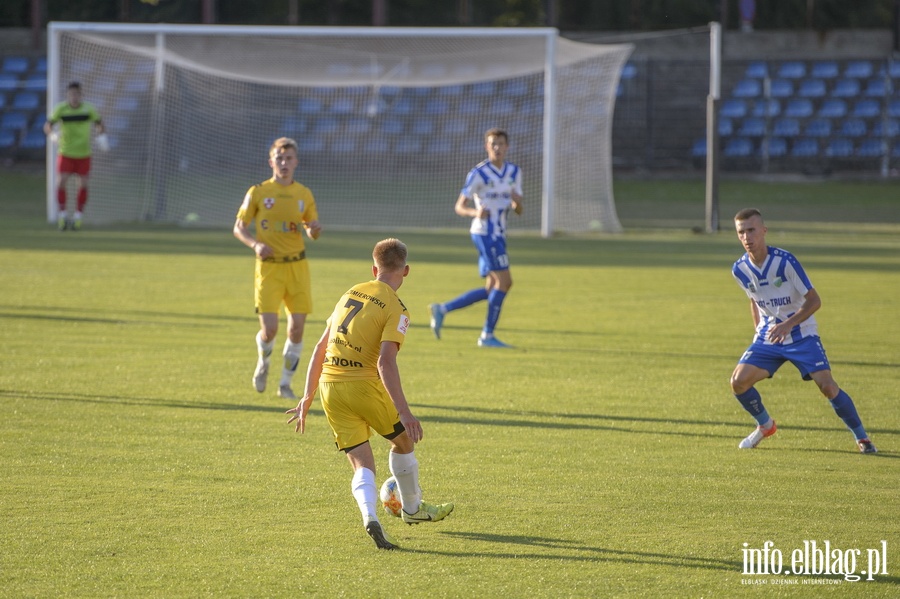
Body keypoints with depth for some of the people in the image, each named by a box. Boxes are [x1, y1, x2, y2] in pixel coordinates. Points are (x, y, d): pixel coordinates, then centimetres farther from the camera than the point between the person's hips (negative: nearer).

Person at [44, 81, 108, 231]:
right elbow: (47, 125, -7)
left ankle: (78, 217, 15)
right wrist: (52, 134, -30)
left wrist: (102, 137, -12)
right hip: (65, 152, -1)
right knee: (62, 181, -12)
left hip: (83, 154, 1)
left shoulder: (89, 109, -5)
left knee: (83, 184, 0)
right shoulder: (60, 109, -8)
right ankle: (61, 215, 2)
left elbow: (99, 124, 8)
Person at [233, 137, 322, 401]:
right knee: (269, 328, -12)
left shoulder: (304, 194, 8)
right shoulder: (258, 192, 0)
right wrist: (255, 244, -16)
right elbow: (239, 227, 3)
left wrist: (315, 230, -9)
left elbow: (312, 232, 16)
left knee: (297, 328, -2)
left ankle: (286, 384, 13)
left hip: (297, 267, 3)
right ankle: (263, 364, 22)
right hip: (269, 267, -3)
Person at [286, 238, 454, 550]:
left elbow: (320, 349, 16)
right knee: (404, 440, 22)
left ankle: (370, 517, -21)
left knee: (362, 464, 4)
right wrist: (404, 412, -22)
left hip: (329, 384, 5)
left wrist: (307, 398, 23)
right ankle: (412, 508, 38)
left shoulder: (351, 293, 13)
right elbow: (386, 362, -20)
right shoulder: (396, 310, -6)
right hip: (363, 384, -5)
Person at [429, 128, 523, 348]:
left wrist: (516, 202, -16)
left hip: (497, 235, 8)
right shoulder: (479, 173, -10)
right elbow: (459, 207, -10)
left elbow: (518, 210, 9)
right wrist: (475, 212, -32)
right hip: (484, 232, -8)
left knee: (491, 290, 7)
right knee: (504, 281, -13)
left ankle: (442, 309, 14)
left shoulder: (514, 172, 9)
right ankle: (487, 336, -7)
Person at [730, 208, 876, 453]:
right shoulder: (740, 269, -6)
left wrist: (788, 325, -28)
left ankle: (861, 437, -2)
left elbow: (814, 300, -17)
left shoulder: (785, 261, -21)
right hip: (768, 337, 4)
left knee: (826, 385, -18)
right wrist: (760, 331, 12)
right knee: (738, 381, -11)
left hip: (801, 335, -4)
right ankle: (765, 425, 16)